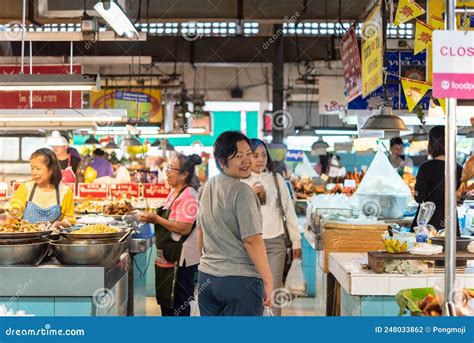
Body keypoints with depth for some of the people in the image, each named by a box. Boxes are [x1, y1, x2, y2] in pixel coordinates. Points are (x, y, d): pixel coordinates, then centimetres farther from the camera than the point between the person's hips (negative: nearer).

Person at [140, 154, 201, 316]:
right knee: (165, 300, 17)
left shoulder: (188, 195, -18)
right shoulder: (174, 192, 12)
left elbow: (184, 228, -25)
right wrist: (153, 218, 8)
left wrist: (156, 219, -21)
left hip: (180, 260, -10)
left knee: (178, 305, 0)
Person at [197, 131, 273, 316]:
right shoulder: (241, 191, -15)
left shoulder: (207, 187, 8)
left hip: (207, 278, 8)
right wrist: (268, 281, -17)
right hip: (240, 280, -7)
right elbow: (251, 240, -20)